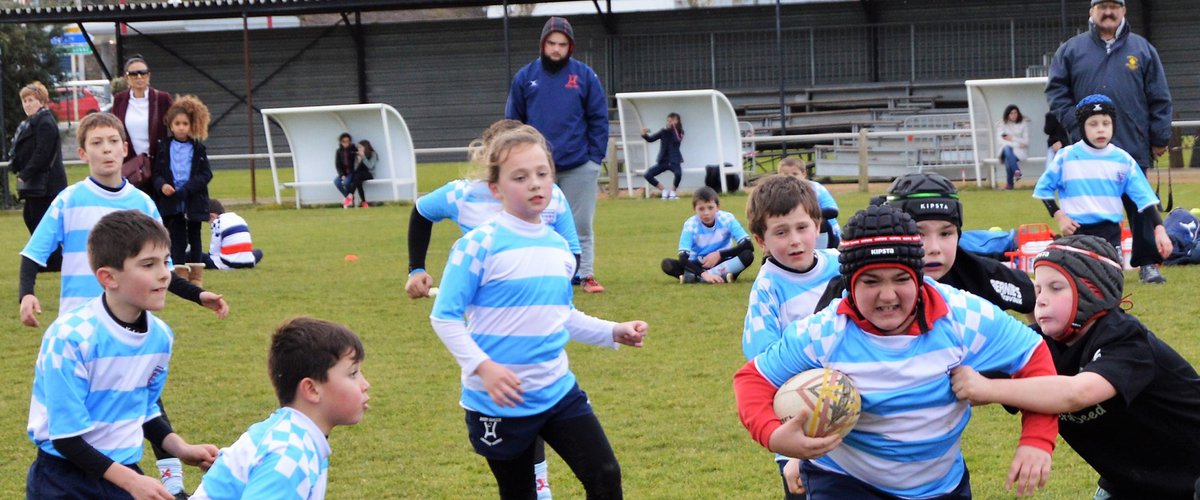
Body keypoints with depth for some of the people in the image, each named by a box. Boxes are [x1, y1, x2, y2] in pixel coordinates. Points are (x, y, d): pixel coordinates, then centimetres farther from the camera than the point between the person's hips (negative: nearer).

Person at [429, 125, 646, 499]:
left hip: (559, 392, 5)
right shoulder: (480, 245, -14)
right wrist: (483, 366, -26)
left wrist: (614, 332, 7)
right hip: (500, 403, -5)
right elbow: (444, 317, -14)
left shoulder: (558, 247, 6)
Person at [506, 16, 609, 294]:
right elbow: (512, 122, 7)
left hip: (579, 167, -1)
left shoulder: (585, 76, 1)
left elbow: (599, 119, 3)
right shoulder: (525, 77, 3)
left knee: (580, 225, 3)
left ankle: (585, 274, 10)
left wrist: (595, 157, -4)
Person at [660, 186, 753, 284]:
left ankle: (695, 277, -29)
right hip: (699, 266, -1)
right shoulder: (690, 225, -16)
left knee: (748, 255, -30)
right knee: (667, 264, -26)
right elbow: (683, 257, -26)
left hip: (723, 264, 1)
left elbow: (748, 245, -18)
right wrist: (703, 273, -41)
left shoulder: (727, 219, -14)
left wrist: (719, 254, -22)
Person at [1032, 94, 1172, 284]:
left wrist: (1159, 229, -15)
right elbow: (1043, 188, 5)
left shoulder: (1123, 160, 0)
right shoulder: (1066, 157, -3)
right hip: (1076, 231, -1)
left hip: (1110, 232, 1)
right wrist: (1059, 216, -7)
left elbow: (1145, 198, -3)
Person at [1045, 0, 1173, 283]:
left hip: (1134, 149, 0)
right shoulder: (1071, 50, 7)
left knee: (1141, 206, 1)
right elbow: (1056, 91, 6)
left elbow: (1159, 98, 7)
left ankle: (1147, 263, 8)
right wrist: (1074, 123, -7)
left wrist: (1160, 139, 2)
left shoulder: (1142, 49, 8)